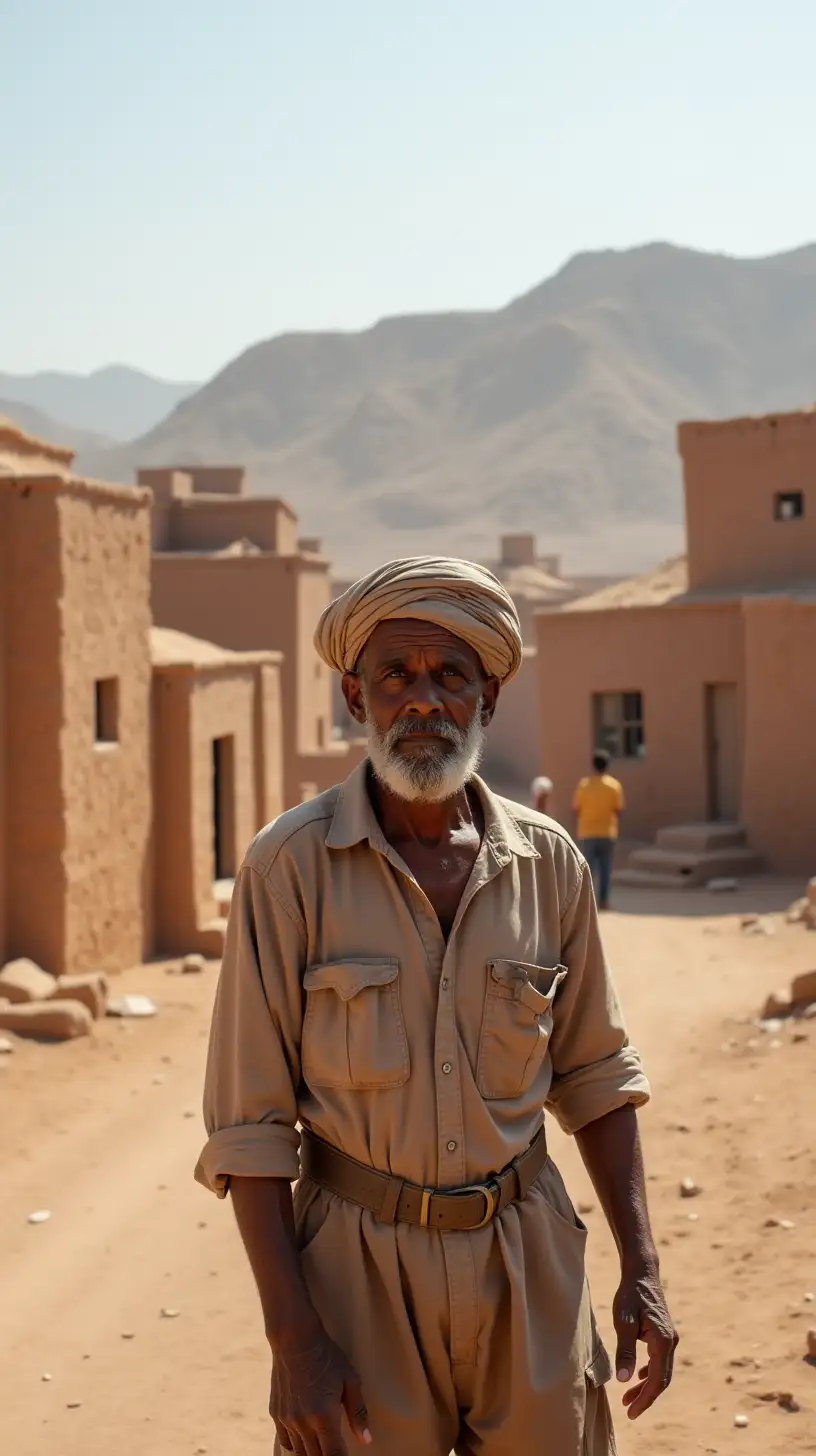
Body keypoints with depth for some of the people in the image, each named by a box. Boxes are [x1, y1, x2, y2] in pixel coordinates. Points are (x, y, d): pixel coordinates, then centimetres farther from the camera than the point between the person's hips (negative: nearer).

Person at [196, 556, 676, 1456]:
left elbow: (593, 1076, 11)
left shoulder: (548, 865, 0)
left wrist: (640, 1268, 4)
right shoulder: (290, 866, -9)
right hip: (360, 1263, -2)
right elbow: (248, 1120, -8)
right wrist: (292, 1338, -13)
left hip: (525, 1257, 3)